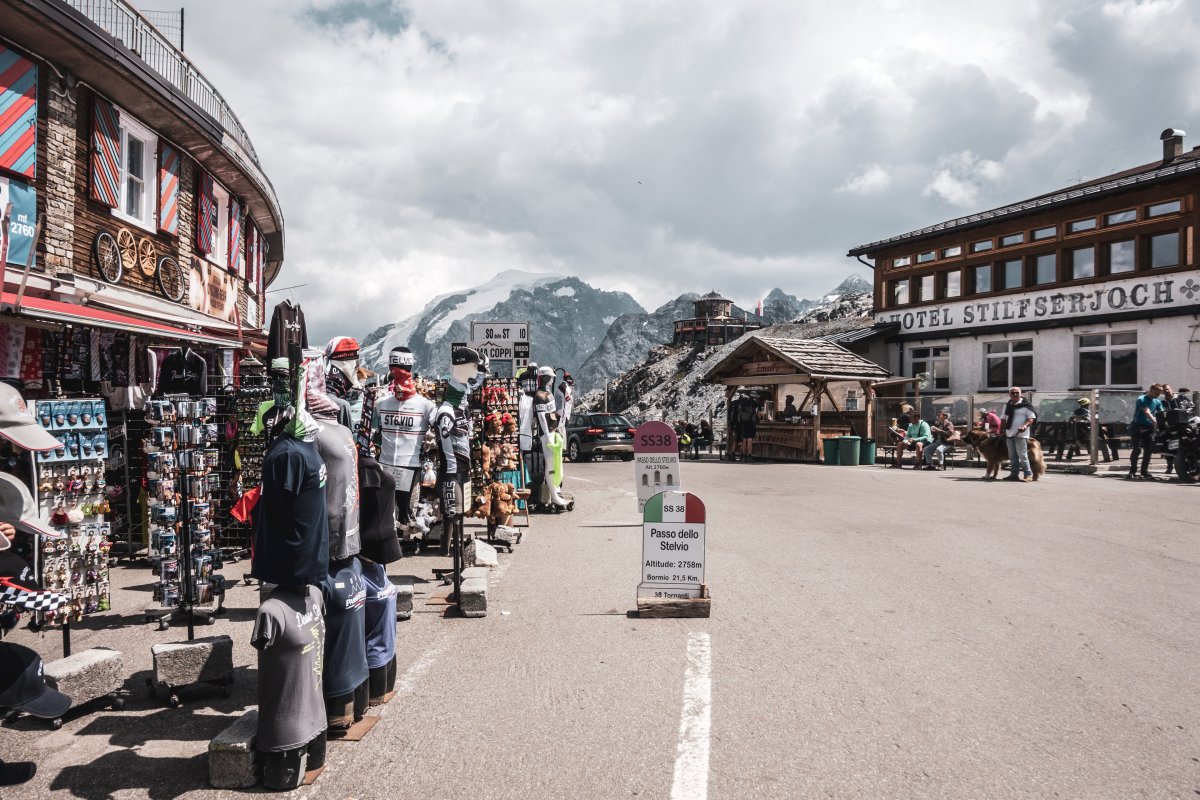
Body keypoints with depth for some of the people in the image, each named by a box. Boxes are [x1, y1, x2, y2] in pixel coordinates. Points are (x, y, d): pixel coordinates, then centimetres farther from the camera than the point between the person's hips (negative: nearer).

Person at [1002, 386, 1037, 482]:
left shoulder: (1025, 405, -5)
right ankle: (1014, 474, 15)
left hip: (1021, 434, -7)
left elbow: (1032, 418, -9)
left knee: (1022, 455, -9)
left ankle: (1028, 475, -4)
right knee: (1012, 456, 9)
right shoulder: (1007, 406, 15)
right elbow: (1004, 419, 22)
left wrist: (1025, 426, -25)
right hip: (1009, 434, 7)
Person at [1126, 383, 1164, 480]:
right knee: (1137, 449, -14)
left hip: (1149, 427, 6)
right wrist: (1155, 423, -37)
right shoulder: (1142, 400, -11)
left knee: (1148, 450, 1)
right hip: (1137, 426, -6)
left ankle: (1144, 472, 10)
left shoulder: (1158, 402, 10)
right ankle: (1132, 472, -8)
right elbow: (1147, 413, -24)